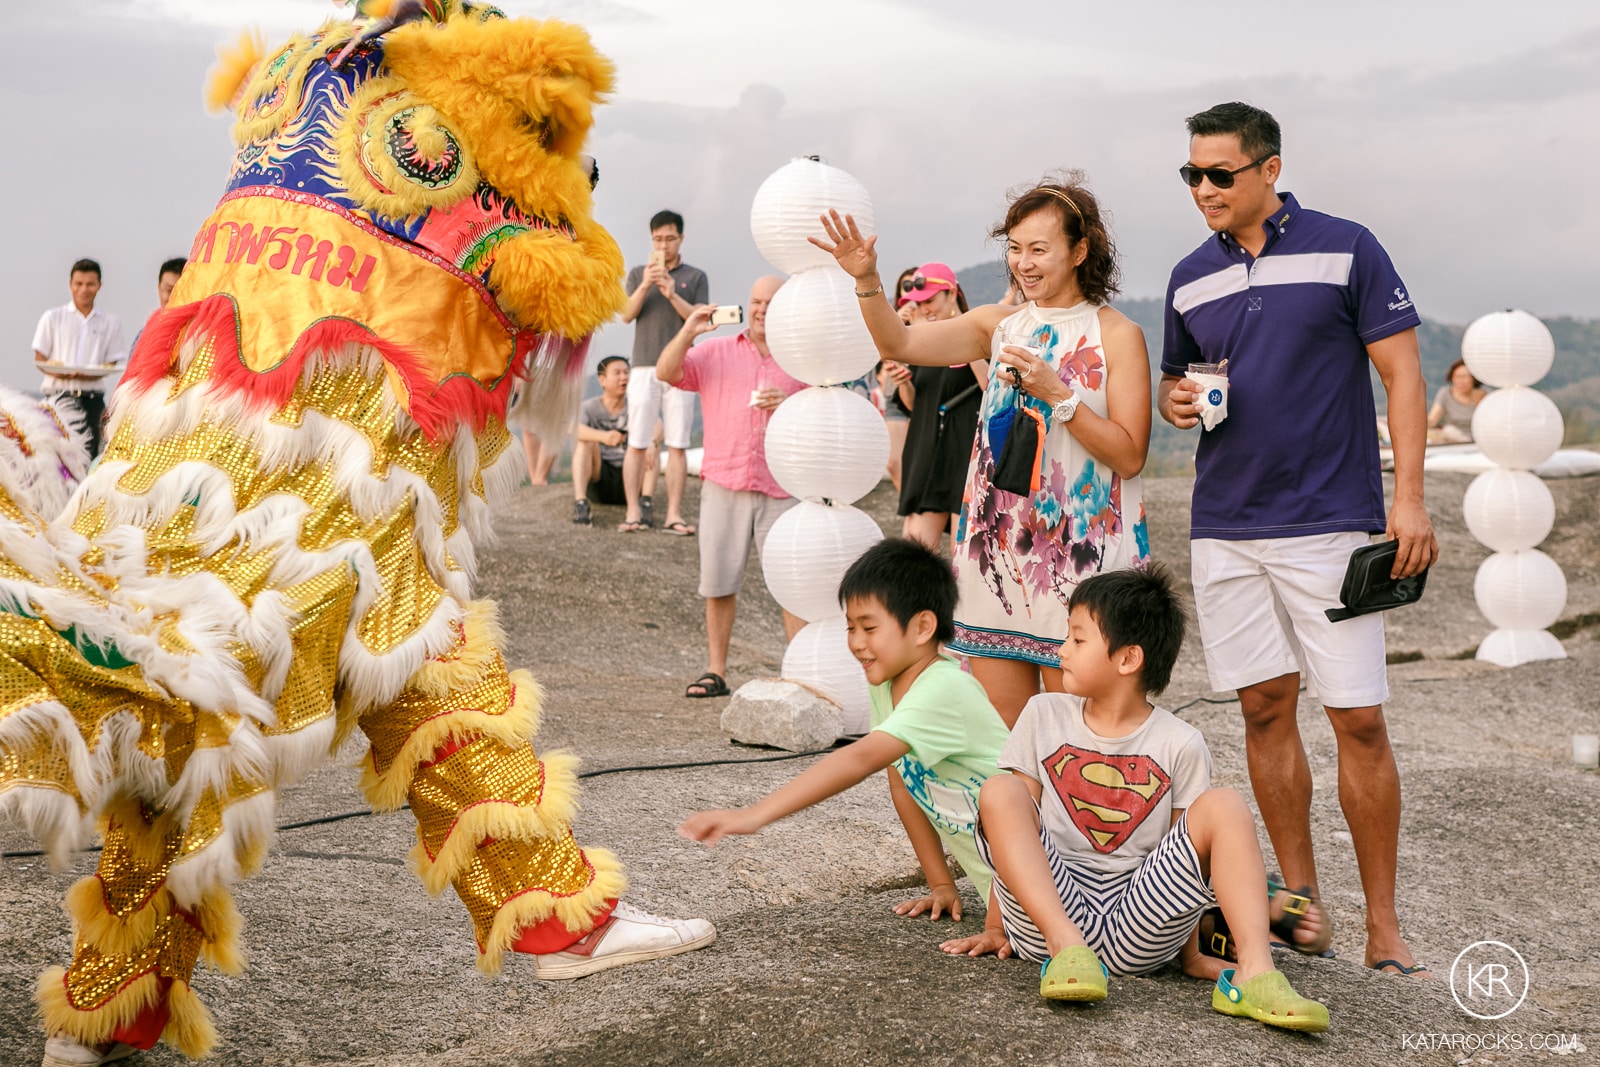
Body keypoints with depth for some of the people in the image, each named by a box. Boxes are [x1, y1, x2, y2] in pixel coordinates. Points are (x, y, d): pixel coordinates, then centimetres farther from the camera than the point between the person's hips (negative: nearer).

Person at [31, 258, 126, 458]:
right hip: (59, 394, -1)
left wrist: (91, 373, -16)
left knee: (89, 453, -8)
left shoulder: (110, 323, 11)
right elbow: (39, 359, 7)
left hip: (92, 396, 1)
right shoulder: (52, 318, 10)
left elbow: (112, 363, 7)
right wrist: (57, 372, -15)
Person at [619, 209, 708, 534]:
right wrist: (645, 286, -14)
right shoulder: (637, 274, 14)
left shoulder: (695, 277, 11)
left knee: (677, 445, -3)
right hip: (644, 369, 0)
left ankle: (674, 515, -3)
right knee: (638, 444, -4)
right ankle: (634, 512, -2)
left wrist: (672, 294, -14)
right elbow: (626, 314, 2)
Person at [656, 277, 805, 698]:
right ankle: (716, 672, 13)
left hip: (781, 488, -1)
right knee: (718, 583, 4)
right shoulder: (715, 352, 12)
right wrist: (688, 331, -12)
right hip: (724, 485, 1)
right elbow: (666, 373, 1)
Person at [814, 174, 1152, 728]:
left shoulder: (1116, 335, -2)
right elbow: (899, 343, 0)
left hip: (1080, 555, -4)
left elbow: (1129, 456, -8)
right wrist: (867, 280, -15)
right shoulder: (999, 325, 11)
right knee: (998, 729, 7)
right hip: (997, 548, 4)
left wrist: (1056, 393, -16)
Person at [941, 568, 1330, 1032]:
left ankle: (1253, 971, -32)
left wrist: (1190, 956, 4)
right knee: (999, 793, -20)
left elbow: (1186, 854, 6)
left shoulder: (1179, 745, 3)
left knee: (1225, 807, -17)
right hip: (1049, 914, 1)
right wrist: (996, 928, 8)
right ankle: (1066, 949, -35)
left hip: (1138, 923, -1)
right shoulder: (1045, 715, 9)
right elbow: (1016, 836, 9)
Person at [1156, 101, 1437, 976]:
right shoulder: (1191, 279, 11)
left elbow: (1401, 374, -3)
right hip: (1225, 529, 4)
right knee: (1265, 709, 6)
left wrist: (1408, 500, -11)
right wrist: (1175, 402, -2)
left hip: (1330, 523, -4)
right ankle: (1300, 897, 17)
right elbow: (1173, 380, 23)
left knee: (1359, 719, -5)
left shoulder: (1345, 249, -2)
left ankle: (1383, 921, 3)